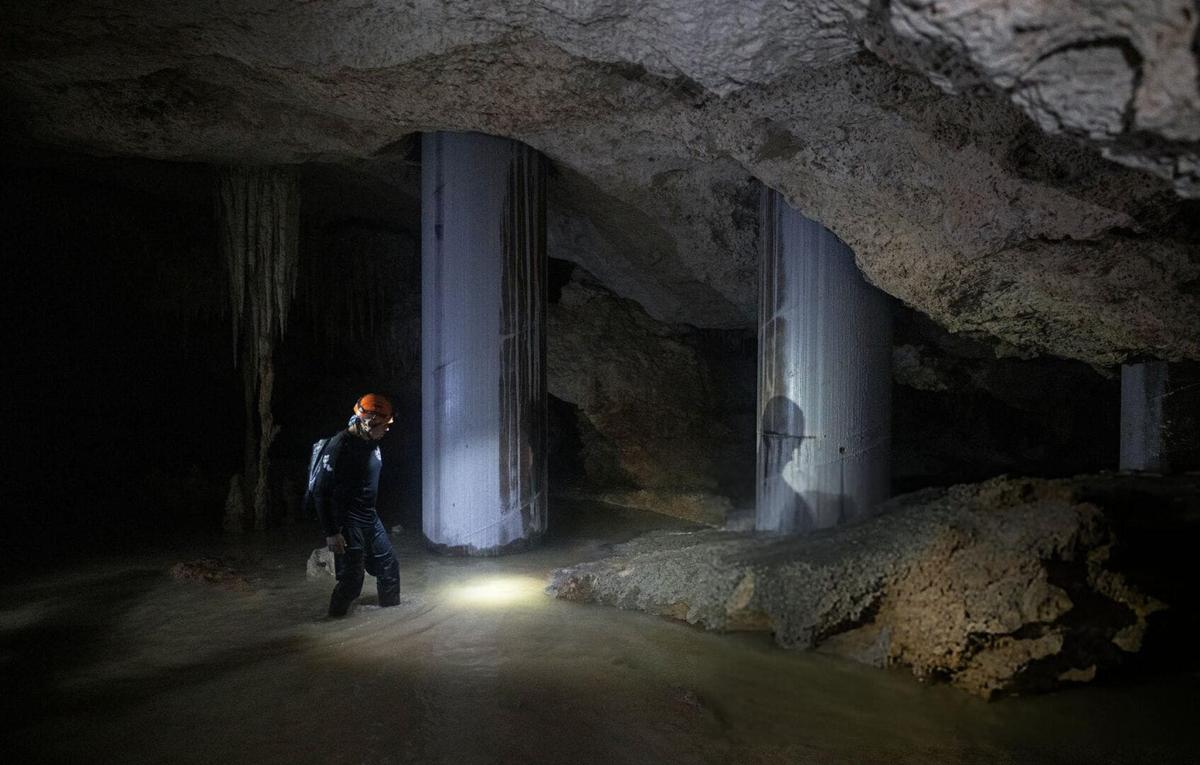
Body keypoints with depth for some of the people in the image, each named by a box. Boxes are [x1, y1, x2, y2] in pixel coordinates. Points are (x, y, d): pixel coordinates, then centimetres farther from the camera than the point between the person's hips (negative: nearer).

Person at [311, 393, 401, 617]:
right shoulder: (340, 445, -19)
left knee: (389, 567, 16)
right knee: (351, 581, -6)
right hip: (347, 524, -8)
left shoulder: (372, 444, 7)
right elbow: (321, 491, -19)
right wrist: (331, 532, -20)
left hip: (371, 520, 8)